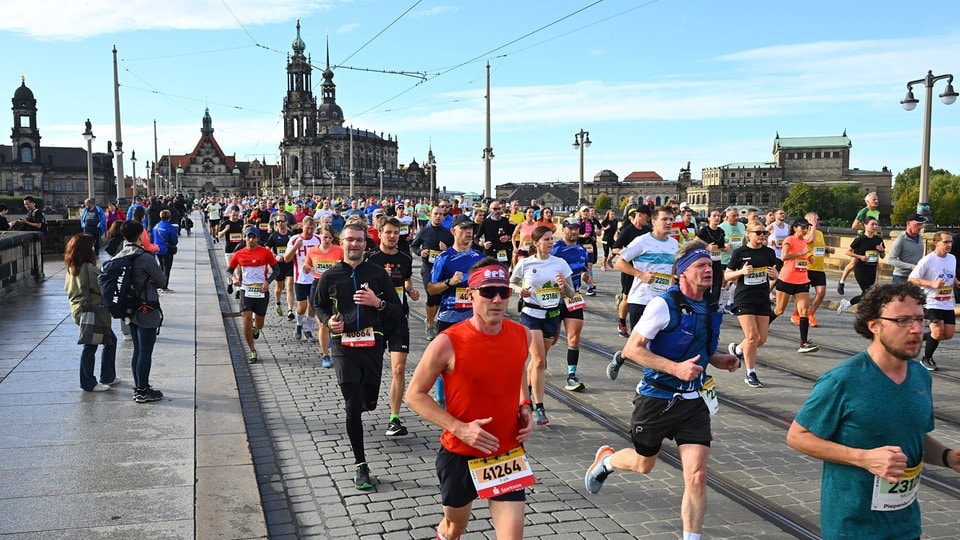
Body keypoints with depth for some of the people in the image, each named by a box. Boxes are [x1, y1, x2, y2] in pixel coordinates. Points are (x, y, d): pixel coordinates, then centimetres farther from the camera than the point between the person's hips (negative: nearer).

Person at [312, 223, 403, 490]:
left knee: (368, 402, 14)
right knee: (354, 407, -6)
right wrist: (328, 320, -4)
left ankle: (351, 405, 52)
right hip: (343, 346, -1)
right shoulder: (330, 276, 2)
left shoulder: (378, 273, 2)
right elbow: (318, 305, 16)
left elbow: (398, 310, 3)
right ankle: (361, 465, 4)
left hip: (372, 345, 2)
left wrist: (377, 302, -15)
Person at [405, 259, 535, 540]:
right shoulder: (448, 343, -20)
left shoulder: (523, 336, -7)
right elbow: (414, 395, -11)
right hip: (460, 454, -2)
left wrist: (524, 407, -1)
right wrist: (459, 428, -22)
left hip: (508, 453, 2)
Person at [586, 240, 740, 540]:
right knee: (643, 464, 17)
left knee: (697, 475, -6)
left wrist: (719, 360, 1)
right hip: (657, 399, -4)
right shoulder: (664, 304, -18)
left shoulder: (710, 307, 3)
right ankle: (606, 459, 50)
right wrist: (676, 368, -29)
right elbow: (631, 349, -20)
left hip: (694, 401, 4)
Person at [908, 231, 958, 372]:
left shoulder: (952, 258, 8)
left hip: (948, 303, 7)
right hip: (932, 302, -7)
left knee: (948, 334, 2)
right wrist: (932, 284, -24)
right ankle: (926, 359, 6)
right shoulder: (927, 260, -14)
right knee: (938, 331, -14)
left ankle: (921, 337, 28)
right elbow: (911, 279, -14)